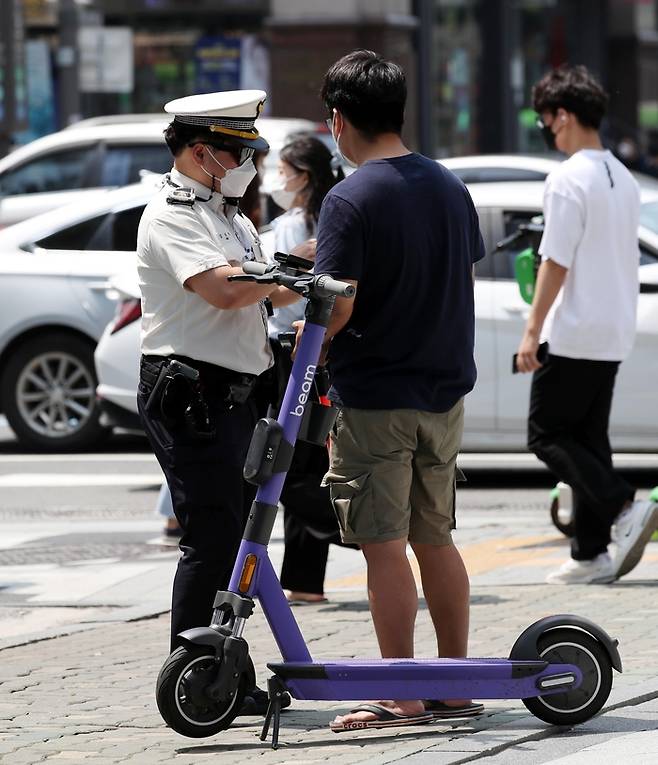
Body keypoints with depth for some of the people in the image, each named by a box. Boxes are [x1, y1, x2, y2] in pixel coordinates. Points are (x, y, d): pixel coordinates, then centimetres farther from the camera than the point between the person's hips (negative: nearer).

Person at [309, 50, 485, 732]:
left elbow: (337, 305, -20)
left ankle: (400, 697, -1)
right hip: (444, 392, 7)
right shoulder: (450, 188, 8)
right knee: (435, 540, 15)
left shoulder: (349, 200, -15)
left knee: (385, 548, -2)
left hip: (374, 399, -7)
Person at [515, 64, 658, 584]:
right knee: (589, 438, 11)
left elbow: (556, 263, -18)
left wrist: (532, 331, -15)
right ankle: (592, 555, 9)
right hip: (615, 333, 8)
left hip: (572, 335, -8)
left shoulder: (569, 180, -14)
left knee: (547, 433, 0)